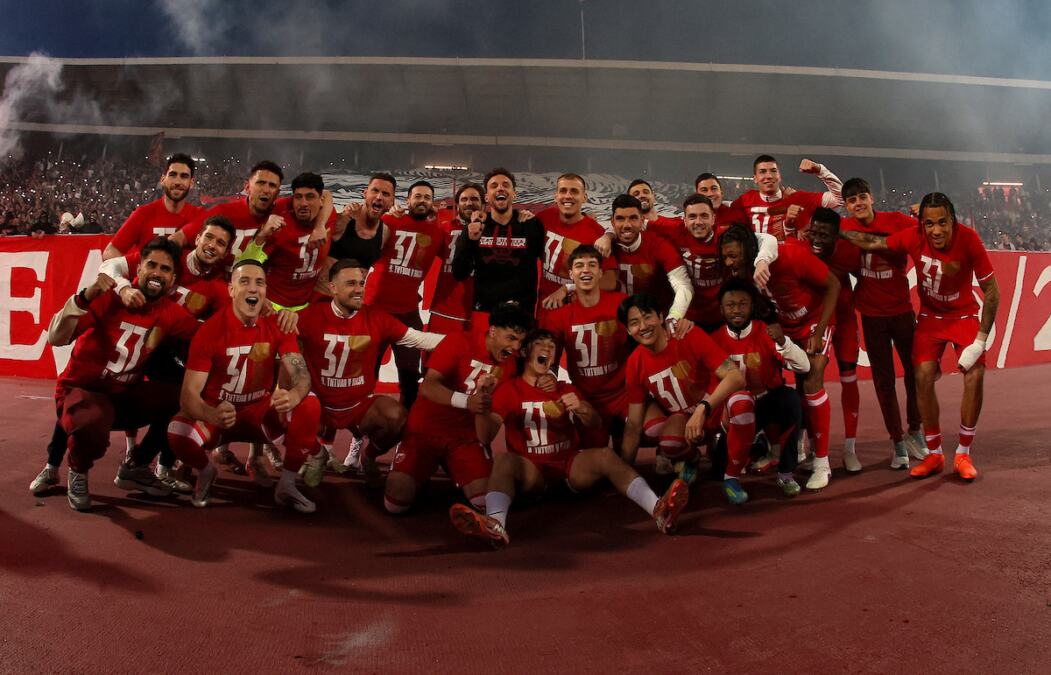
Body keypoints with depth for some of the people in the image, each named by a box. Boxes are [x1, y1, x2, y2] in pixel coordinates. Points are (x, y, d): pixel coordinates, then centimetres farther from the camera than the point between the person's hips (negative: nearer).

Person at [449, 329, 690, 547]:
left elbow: (594, 423, 4)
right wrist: (481, 409, -26)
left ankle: (658, 510, -47)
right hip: (532, 472, -2)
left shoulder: (565, 390, 19)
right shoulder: (509, 390, 9)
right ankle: (496, 524, -60)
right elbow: (486, 437, -4)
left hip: (572, 466, 2)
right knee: (502, 459, -31)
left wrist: (581, 408, -20)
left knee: (605, 455, -26)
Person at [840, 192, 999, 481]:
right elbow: (872, 242, -7)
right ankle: (934, 454, 3)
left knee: (975, 375, -16)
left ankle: (963, 454, 0)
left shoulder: (969, 239, -25)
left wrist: (980, 340, -20)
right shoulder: (913, 237, -22)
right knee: (923, 376, -13)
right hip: (930, 316, 1)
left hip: (964, 315, -1)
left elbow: (991, 290, -18)